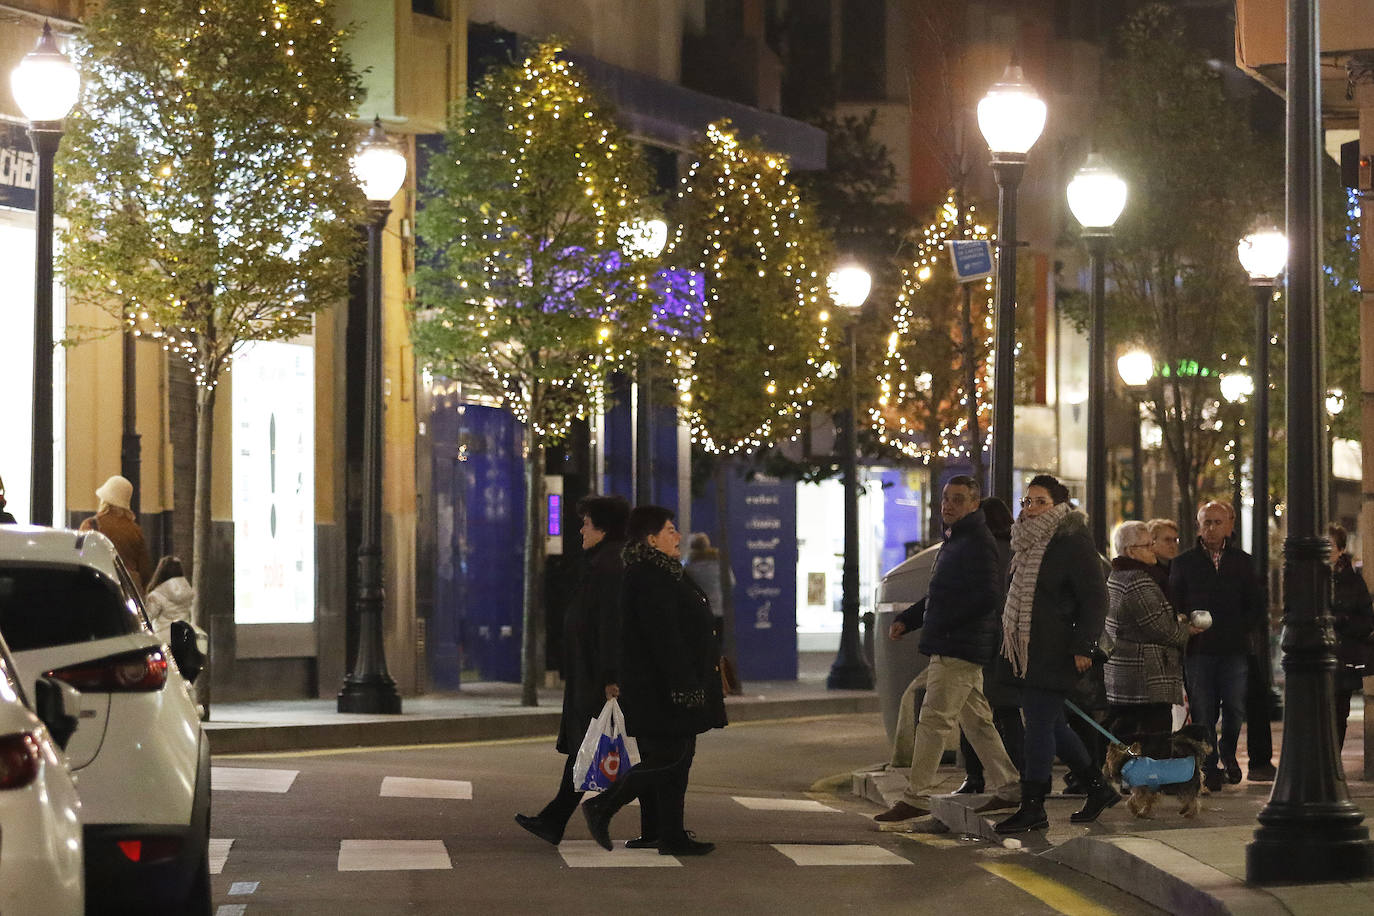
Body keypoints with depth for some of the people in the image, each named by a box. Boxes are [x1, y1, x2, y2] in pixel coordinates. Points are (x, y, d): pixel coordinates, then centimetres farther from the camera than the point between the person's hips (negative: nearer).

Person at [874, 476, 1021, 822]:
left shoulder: (978, 543, -14)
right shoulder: (955, 541, 20)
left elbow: (987, 597, -23)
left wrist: (940, 624, -20)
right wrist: (906, 619, 15)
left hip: (958, 648, -11)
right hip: (951, 648, 11)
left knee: (933, 719, -10)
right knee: (976, 719, 14)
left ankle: (917, 796, -10)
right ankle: (1007, 788, 19)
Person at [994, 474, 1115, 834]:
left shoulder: (1073, 545, -12)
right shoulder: (1029, 544, 15)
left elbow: (1095, 598, -14)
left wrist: (1082, 647, -18)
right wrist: (1012, 642, 21)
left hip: (1056, 652, -9)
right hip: (1032, 652, 9)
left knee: (1039, 724, -8)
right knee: (1052, 724, 13)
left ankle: (1033, 808, -4)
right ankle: (1099, 789, 25)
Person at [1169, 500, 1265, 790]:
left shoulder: (1241, 561, 11)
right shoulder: (1183, 563, 8)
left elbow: (1256, 607, 14)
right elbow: (1174, 606, 8)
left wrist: (1240, 630, 1)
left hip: (1234, 649, 1)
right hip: (1197, 649, -1)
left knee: (1235, 710, -1)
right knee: (1203, 713, -2)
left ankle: (1227, 753, 25)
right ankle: (1210, 768, 8)